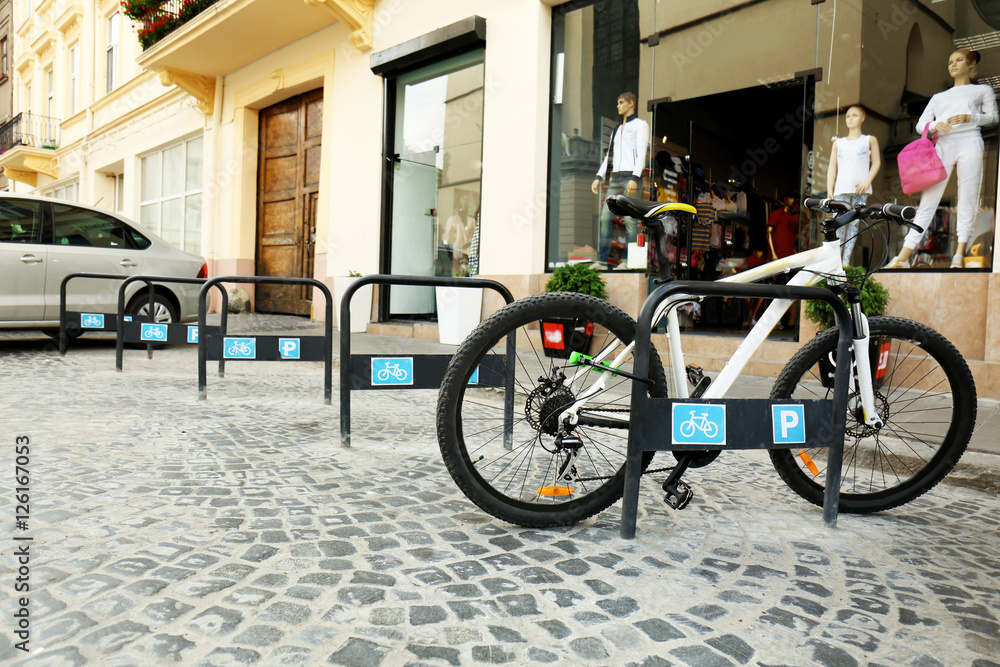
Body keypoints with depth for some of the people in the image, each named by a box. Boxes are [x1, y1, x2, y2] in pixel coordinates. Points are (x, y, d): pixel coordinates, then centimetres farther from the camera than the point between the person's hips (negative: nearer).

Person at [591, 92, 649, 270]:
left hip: (631, 176, -6)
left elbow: (641, 153, -6)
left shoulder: (640, 124, 6)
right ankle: (602, 260, -7)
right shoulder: (617, 130, 26)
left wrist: (635, 178, -18)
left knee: (629, 218, -11)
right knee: (605, 217, -5)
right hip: (615, 178, 7)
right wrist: (599, 177, 12)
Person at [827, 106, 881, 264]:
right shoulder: (838, 143, 22)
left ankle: (846, 260, -12)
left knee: (854, 223, -8)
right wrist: (829, 189, 2)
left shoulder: (870, 140, 17)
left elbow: (876, 162, 10)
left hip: (860, 189, -1)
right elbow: (832, 167, 15)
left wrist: (867, 181, -8)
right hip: (841, 190, 1)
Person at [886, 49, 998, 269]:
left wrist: (969, 117, -10)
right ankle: (903, 257, -17)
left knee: (967, 200, -9)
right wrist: (935, 124, -7)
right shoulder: (939, 97, 28)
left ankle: (959, 255, -9)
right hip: (943, 146, 2)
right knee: (928, 200, -9)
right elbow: (920, 124, 16)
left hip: (969, 143, -1)